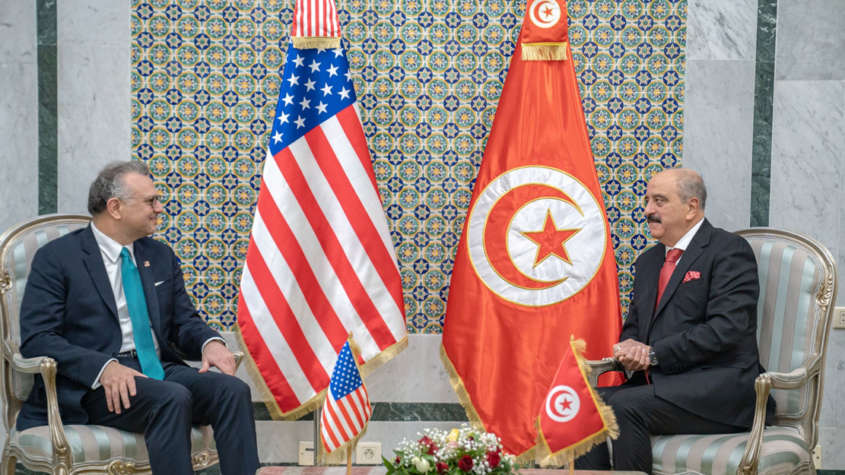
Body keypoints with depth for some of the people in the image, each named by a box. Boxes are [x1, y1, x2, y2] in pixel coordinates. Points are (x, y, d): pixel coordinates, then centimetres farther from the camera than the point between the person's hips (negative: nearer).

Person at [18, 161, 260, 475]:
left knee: (232, 389, -23)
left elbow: (184, 322, 20)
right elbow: (35, 339, -9)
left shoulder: (161, 256, 18)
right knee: (173, 397, -34)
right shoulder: (56, 258, 0)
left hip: (160, 370, 6)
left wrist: (210, 342, -7)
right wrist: (104, 367, -25)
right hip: (93, 383, -5)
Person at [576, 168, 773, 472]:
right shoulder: (649, 261, 21)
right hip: (659, 384, 7)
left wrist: (653, 353, -16)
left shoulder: (729, 251, -4)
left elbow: (725, 329, -16)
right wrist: (631, 349, -2)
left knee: (625, 406, -29)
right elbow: (632, 326, 23)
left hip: (718, 388, -7)